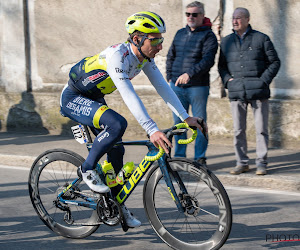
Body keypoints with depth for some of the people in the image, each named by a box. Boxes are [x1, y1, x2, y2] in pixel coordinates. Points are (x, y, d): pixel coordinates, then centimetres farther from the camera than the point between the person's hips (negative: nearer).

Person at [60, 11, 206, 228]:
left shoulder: (145, 57, -8)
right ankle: (88, 169, -13)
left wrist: (186, 117, -12)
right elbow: (129, 96, -41)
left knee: (116, 151, 5)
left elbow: (162, 87, -5)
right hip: (73, 98, -8)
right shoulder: (117, 55, -33)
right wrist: (152, 131, -46)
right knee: (117, 124, -31)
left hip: (94, 99, 8)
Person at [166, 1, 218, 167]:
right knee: (178, 123, 8)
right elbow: (170, 56, 24)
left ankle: (200, 158, 7)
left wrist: (189, 74, -27)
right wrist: (170, 77, 14)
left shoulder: (208, 36, -3)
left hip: (197, 86, -5)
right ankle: (179, 157, 15)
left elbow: (208, 60, -17)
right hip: (177, 86, 5)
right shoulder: (180, 33, 15)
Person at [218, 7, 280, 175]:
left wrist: (264, 80, -5)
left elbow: (275, 62, 5)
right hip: (236, 92, 3)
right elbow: (222, 65, 21)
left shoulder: (261, 39, 4)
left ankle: (262, 163, 7)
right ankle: (242, 163, 13)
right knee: (238, 130, 4)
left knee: (261, 129, -1)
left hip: (258, 92, -3)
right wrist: (227, 80, 3)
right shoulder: (226, 41, 14)